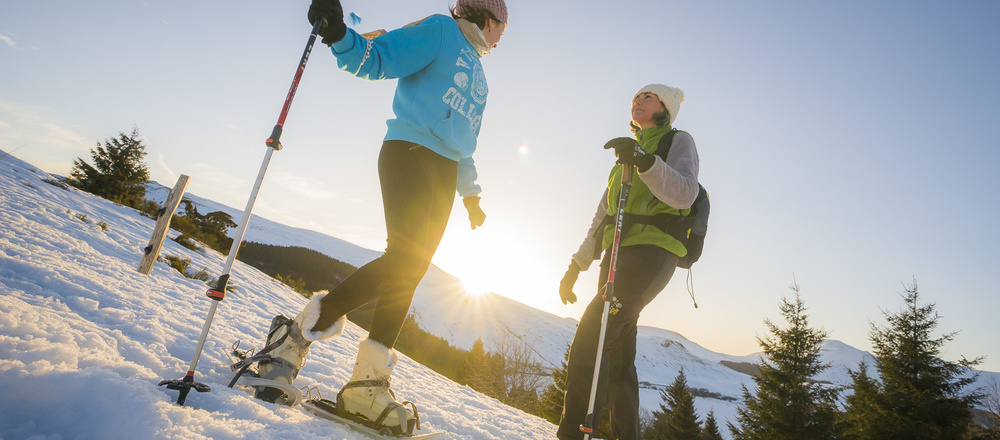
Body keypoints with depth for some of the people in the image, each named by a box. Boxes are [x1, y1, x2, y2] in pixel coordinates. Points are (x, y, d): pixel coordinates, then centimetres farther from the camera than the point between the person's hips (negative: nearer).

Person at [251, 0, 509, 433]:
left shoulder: (476, 72, 29)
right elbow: (378, 58, -5)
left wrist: (470, 192, 32)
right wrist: (340, 36, -25)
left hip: (445, 170, 8)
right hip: (410, 150, -8)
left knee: (410, 271, -3)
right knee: (403, 258, -22)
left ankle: (366, 381, -2)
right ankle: (298, 333, -10)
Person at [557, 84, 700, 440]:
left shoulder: (679, 141, 8)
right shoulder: (627, 158, 28)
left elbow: (684, 196, -13)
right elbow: (602, 219, 25)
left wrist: (645, 160, -28)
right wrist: (575, 267, 19)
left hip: (652, 250, -7)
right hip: (619, 255, 8)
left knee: (592, 331, -24)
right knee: (617, 353, 3)